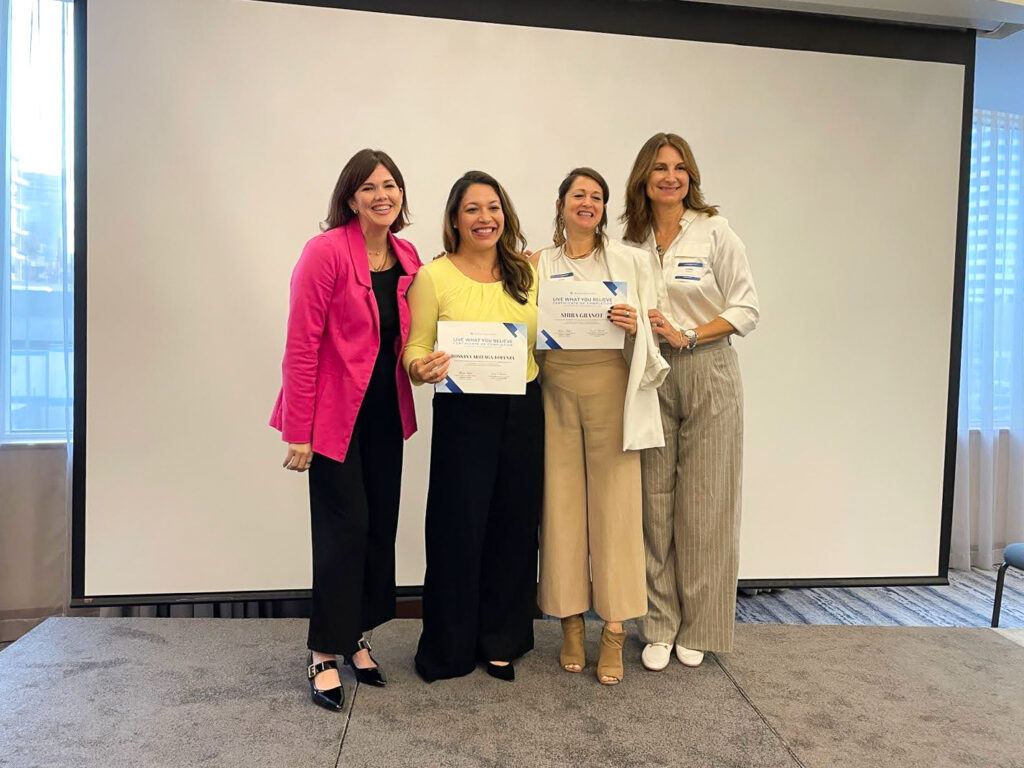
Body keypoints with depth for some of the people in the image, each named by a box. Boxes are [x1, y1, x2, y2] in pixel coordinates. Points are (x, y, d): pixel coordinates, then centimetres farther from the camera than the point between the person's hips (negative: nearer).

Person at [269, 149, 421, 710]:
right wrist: (297, 431, -16)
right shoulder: (327, 251, -12)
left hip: (385, 412, 6)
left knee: (381, 526, 10)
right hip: (336, 414, -6)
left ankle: (356, 639, 28)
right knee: (344, 529, -2)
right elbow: (301, 345, -14)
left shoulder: (407, 258, 7)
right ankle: (324, 656, 15)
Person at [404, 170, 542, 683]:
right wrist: (420, 369, -26)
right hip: (463, 414, -3)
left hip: (523, 411, 4)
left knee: (513, 524, 10)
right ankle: (448, 647, 23)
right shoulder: (433, 276, -3)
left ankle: (500, 640, 30)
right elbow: (416, 347, -4)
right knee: (459, 525, 2)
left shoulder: (527, 272, 8)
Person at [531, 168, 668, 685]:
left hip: (611, 389, -1)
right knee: (562, 504, 3)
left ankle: (614, 632, 9)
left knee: (614, 505, -2)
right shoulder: (539, 265, 11)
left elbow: (653, 333, 9)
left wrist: (635, 325, -12)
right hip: (556, 390, 1)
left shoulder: (630, 260, 10)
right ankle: (571, 623, 17)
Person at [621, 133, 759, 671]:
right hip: (651, 376, 3)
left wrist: (687, 335, -13)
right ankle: (659, 626, 17)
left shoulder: (714, 232, 0)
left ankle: (698, 629, 18)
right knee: (654, 500, 3)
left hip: (708, 372, -2)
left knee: (704, 503, 2)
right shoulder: (632, 240, 10)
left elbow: (747, 310, -2)